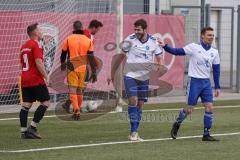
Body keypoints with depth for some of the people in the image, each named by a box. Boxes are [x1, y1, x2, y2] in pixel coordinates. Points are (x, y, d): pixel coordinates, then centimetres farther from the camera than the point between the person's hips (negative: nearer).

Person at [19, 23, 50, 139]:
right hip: (36, 80, -8)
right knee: (45, 102, -1)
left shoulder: (23, 46, 17)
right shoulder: (36, 44, -10)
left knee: (26, 105, 5)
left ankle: (23, 131, 1)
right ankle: (32, 127, -9)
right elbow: (38, 62, -19)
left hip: (24, 80, 8)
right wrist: (45, 76, -13)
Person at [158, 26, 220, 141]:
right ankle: (176, 125, 26)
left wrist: (217, 87, 12)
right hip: (194, 81, -4)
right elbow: (177, 52, -7)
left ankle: (206, 134, 0)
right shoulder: (193, 47, -6)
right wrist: (165, 46, -20)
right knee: (189, 109, -1)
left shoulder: (214, 52, 7)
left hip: (206, 82, 4)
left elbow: (216, 70, 13)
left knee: (209, 107, -7)